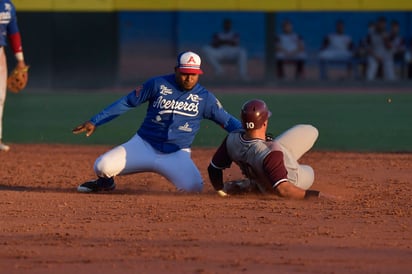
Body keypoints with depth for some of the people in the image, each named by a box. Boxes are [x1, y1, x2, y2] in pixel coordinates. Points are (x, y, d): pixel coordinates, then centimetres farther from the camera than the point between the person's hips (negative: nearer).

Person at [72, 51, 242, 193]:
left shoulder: (205, 97, 1)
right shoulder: (158, 84, -2)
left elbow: (227, 121, 4)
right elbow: (126, 102, 1)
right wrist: (94, 122, -1)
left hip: (177, 155, 0)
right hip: (144, 146, 0)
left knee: (194, 188, -29)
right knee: (102, 166, -22)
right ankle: (105, 181, 19)